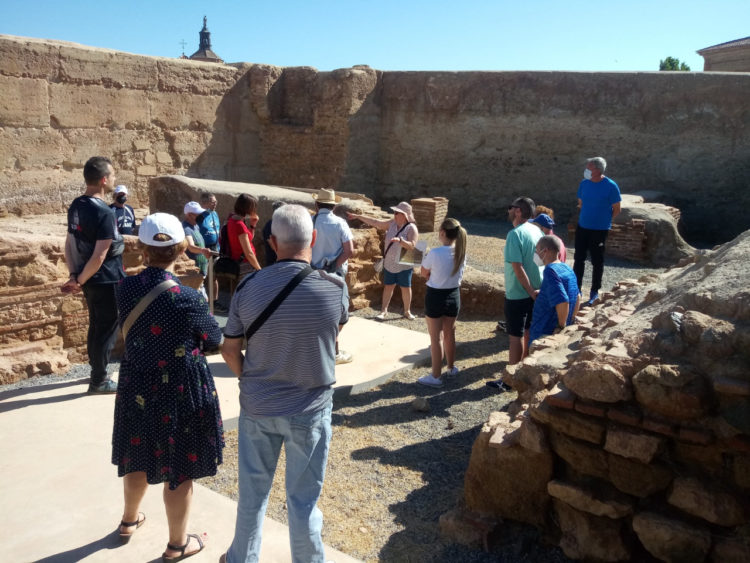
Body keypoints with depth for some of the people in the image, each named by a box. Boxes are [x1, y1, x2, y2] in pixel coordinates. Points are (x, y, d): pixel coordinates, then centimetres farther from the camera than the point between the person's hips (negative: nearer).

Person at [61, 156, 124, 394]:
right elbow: (99, 256, -23)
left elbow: (69, 243, 8)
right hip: (106, 282, -8)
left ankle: (97, 372, 33)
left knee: (96, 326, 20)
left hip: (90, 281, 9)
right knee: (107, 330, 3)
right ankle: (99, 381, 13)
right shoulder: (104, 213, -22)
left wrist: (74, 275, 4)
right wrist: (79, 281, -11)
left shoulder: (76, 206, 5)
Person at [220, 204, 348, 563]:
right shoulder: (334, 288, -16)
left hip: (256, 407, 3)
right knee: (303, 500, 12)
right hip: (309, 410, -2)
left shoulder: (248, 287, -10)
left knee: (252, 490, 21)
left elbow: (229, 350, -2)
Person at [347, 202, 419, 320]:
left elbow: (412, 246, -23)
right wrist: (357, 216, 6)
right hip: (389, 263, 5)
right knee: (388, 286, 10)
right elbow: (376, 223, 7)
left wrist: (400, 240, -39)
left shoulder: (411, 228, -14)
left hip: (404, 265, -5)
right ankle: (384, 311, 15)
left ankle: (407, 311, 19)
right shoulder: (392, 223, 3)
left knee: (406, 288, 5)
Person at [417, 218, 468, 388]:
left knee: (436, 338, 4)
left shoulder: (435, 253, -22)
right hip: (454, 295, 5)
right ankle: (451, 367, 39)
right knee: (450, 334, 22)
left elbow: (423, 273, -8)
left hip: (435, 297, -5)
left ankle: (436, 376, 11)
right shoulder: (461, 252, -5)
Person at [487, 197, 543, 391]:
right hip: (535, 291, 8)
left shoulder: (515, 234, -20)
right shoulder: (536, 231, 5)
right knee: (529, 332, 19)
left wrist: (531, 291, -18)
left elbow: (518, 267, -25)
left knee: (516, 336, 0)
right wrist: (534, 290, 11)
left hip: (518, 294, -8)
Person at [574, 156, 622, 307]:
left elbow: (617, 209, -5)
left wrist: (605, 221, 0)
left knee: (597, 261, 7)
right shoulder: (584, 183, 0)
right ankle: (577, 287, 23)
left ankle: (594, 292, 19)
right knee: (578, 259, 10)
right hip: (582, 227, 4)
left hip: (600, 229, -4)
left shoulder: (611, 186, -13)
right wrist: (587, 216, 10)